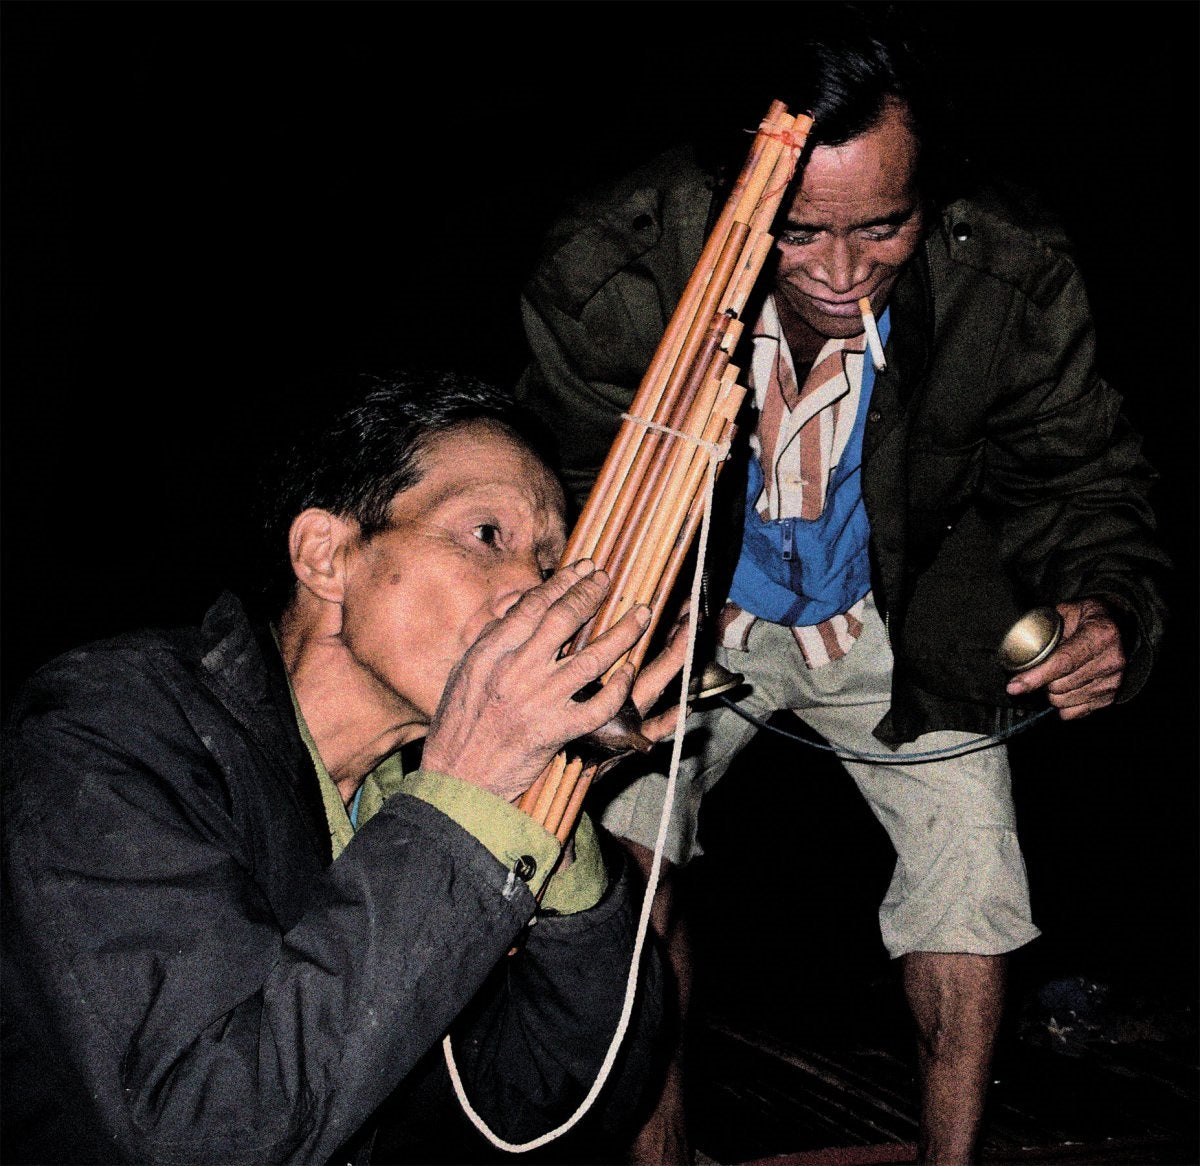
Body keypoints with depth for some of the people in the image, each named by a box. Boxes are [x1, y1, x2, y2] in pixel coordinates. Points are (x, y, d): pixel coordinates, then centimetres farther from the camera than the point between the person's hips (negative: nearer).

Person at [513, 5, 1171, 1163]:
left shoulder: (1012, 278, -27)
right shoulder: (608, 264, -30)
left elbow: (1077, 480, -12)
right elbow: (569, 496, -15)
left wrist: (1109, 608, -34)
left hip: (898, 623, 1)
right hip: (693, 618, 0)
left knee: (970, 858, -6)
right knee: (619, 841, -12)